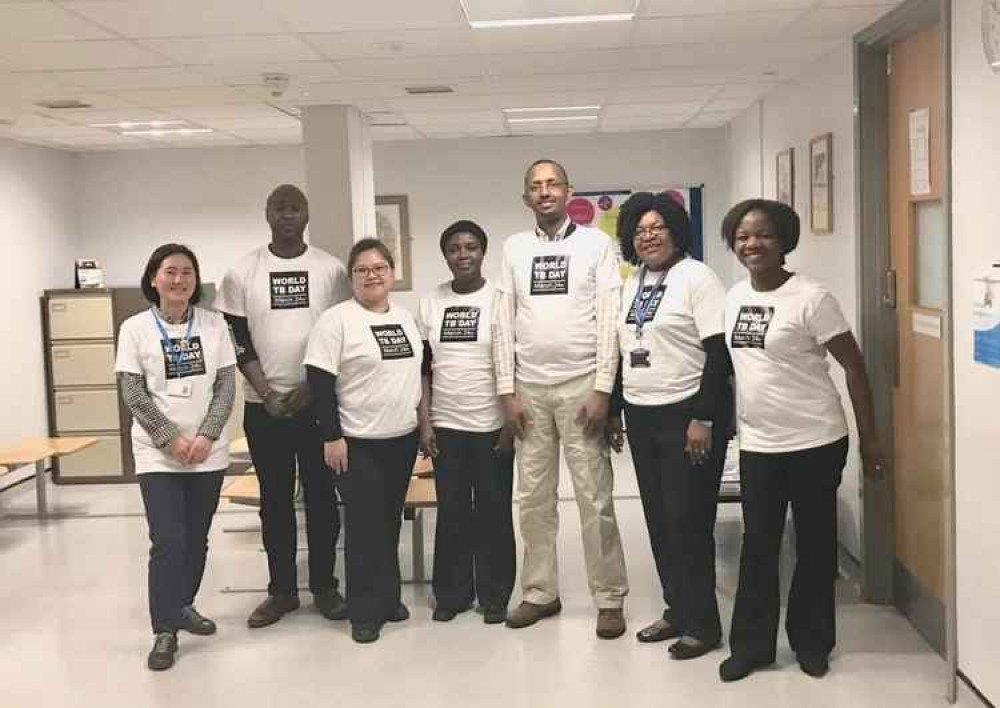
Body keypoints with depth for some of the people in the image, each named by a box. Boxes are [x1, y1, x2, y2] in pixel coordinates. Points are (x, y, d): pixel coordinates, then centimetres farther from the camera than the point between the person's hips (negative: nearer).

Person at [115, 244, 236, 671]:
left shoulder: (214, 325, 2)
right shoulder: (135, 328, -3)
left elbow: (226, 385, 0)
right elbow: (134, 394, -7)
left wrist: (206, 436, -12)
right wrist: (172, 439, -15)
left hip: (208, 453, 3)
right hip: (158, 454, -2)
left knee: (196, 539, 12)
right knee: (169, 542, -8)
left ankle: (183, 606, 31)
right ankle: (165, 630, 2)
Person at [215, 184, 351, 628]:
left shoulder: (330, 269, 1)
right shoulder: (242, 273, 1)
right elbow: (237, 340, 0)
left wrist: (313, 387, -9)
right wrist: (266, 392, -8)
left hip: (318, 403, 0)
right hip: (264, 406, 1)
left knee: (321, 497, 6)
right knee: (275, 501, 8)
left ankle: (324, 587, 18)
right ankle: (281, 590, 18)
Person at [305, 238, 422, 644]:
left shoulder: (406, 318, 10)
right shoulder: (335, 320, -9)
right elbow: (320, 383, -12)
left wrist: (424, 420, 14)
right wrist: (331, 437, -16)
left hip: (402, 439, 6)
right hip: (357, 443, -5)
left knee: (390, 522, 13)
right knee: (365, 526, -1)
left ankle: (389, 597, 26)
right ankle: (366, 611, 9)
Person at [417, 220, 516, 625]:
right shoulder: (430, 303, 6)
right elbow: (423, 368, 9)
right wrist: (424, 422, 2)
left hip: (492, 425, -3)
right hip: (445, 426, 3)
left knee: (494, 512, 6)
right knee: (451, 511, 9)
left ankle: (494, 596, 18)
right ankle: (452, 593, 21)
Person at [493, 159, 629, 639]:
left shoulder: (596, 244, 1)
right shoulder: (514, 248, 9)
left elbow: (609, 321, -4)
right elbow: (503, 322, 7)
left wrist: (602, 389, -11)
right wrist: (507, 390, 0)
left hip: (580, 384, -3)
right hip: (529, 387, 3)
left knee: (595, 497, 0)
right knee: (534, 497, 9)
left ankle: (609, 598, 10)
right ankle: (540, 592, 21)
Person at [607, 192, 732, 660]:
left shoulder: (696, 277, -8)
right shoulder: (631, 286, 13)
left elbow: (719, 352, -14)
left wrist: (704, 419, -18)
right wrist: (614, 411, 16)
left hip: (686, 414, -7)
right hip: (641, 416, 7)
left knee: (688, 520, -4)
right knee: (658, 518, 11)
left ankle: (702, 624, 9)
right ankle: (676, 611, 24)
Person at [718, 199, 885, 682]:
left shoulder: (811, 298, -13)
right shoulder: (734, 297, 5)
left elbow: (854, 367, -9)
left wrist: (869, 439, -10)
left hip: (814, 443, -5)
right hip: (757, 445, 5)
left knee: (815, 544, 9)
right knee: (757, 546, 10)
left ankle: (811, 642, 25)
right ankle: (750, 645, 22)